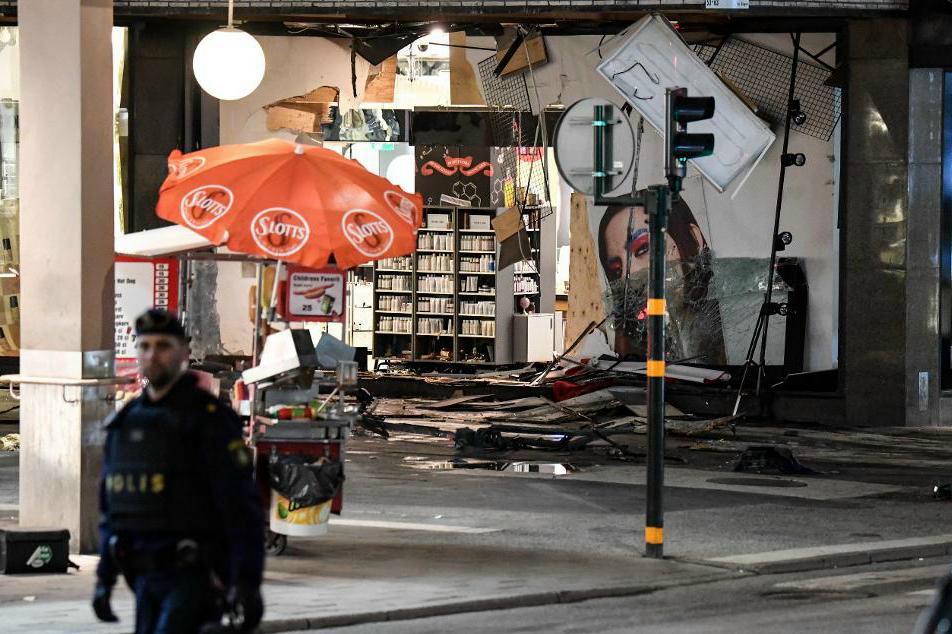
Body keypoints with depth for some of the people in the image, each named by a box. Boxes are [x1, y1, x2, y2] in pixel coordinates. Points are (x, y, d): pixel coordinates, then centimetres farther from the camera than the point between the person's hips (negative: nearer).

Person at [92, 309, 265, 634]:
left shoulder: (209, 418, -11)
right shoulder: (126, 423, 11)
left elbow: (242, 507, -16)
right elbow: (112, 503, 18)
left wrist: (247, 586, -22)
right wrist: (104, 577, 14)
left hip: (197, 576, -7)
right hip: (148, 579, 7)